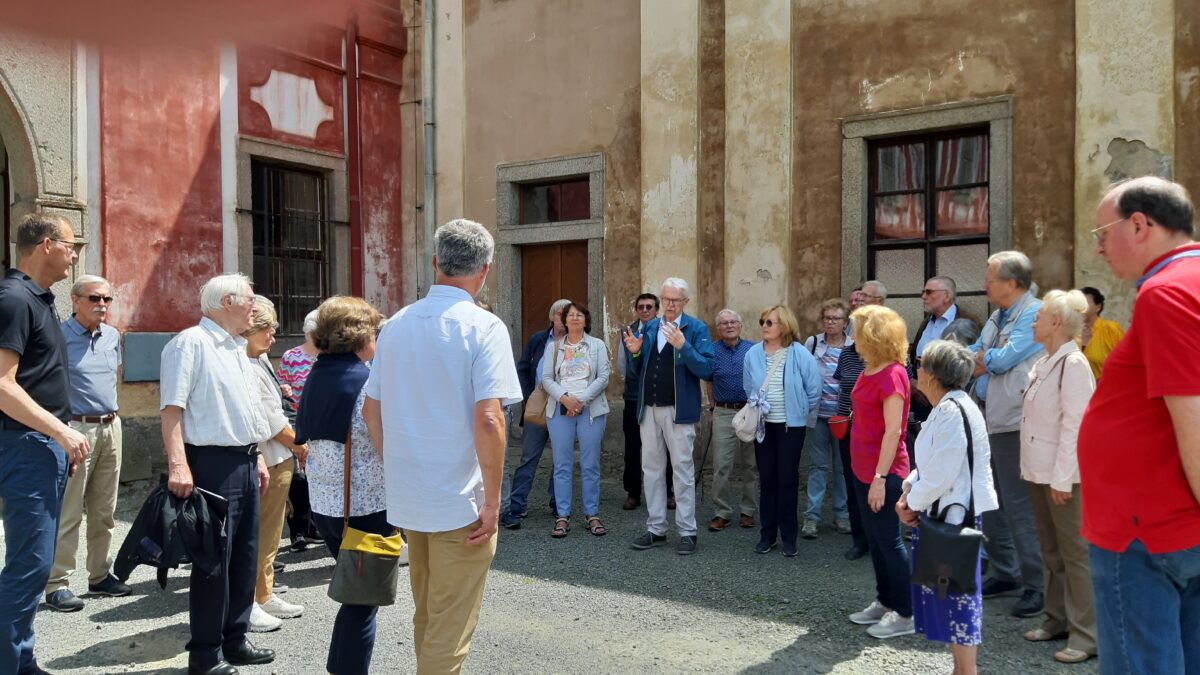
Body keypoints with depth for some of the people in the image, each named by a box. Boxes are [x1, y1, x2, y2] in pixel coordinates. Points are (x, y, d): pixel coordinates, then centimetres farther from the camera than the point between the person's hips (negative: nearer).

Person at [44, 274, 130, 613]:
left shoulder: (113, 336, 11)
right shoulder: (60, 336, -10)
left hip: (111, 427, 7)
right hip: (76, 428, -7)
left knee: (104, 511, 12)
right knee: (67, 514, -4)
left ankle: (100, 575, 21)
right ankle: (57, 584, 4)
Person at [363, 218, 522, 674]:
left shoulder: (396, 325, 5)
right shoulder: (483, 327, -13)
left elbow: (371, 410, 9)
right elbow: (488, 419, -21)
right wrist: (492, 500, -14)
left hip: (407, 497, 6)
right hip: (460, 500, -6)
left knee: (426, 617, 23)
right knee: (449, 630, 6)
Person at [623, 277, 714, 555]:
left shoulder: (696, 329, -4)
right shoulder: (649, 329, 11)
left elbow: (706, 368, -15)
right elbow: (635, 373, 13)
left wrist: (683, 346, -26)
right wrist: (634, 353, -6)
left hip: (679, 410, -5)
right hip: (649, 409, 5)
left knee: (682, 470, 2)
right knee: (651, 470, 11)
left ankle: (687, 532, 11)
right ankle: (656, 529, 22)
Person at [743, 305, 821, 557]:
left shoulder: (800, 354, -12)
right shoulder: (753, 354, -3)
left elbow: (814, 389, -4)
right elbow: (748, 388, 11)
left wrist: (800, 411, 3)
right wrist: (755, 408, 7)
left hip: (791, 425, -3)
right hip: (763, 425, 3)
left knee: (788, 480, 3)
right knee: (767, 479, 9)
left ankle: (789, 537, 14)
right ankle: (767, 534, 20)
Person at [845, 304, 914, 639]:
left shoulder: (892, 375, -18)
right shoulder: (869, 372, 8)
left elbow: (893, 431, -21)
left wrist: (880, 477, -21)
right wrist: (868, 473, 15)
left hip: (884, 472, -9)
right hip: (864, 468, 9)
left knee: (888, 539, 0)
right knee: (874, 538, 16)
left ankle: (904, 614, 12)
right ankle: (885, 602, 30)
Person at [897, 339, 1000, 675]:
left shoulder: (953, 411, -21)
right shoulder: (944, 408, 11)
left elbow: (942, 473, -24)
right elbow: (930, 463, 17)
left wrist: (913, 503, -11)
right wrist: (909, 491, 5)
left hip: (954, 515, -10)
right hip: (943, 513, 10)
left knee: (957, 595, 1)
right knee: (946, 593, 17)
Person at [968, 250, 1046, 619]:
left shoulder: (1033, 314, -13)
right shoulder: (998, 315, 15)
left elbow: (1002, 359, -19)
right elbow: (975, 355, 13)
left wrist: (978, 359, -1)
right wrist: (982, 360, -8)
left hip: (1013, 422, -10)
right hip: (989, 418, 10)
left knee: (1019, 505, -4)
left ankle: (1036, 584, 7)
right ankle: (1003, 572, 29)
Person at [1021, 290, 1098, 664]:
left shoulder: (1073, 364, -15)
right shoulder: (1044, 363, 12)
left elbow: (1074, 425, -19)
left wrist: (1061, 478, -20)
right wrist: (1036, 470, 15)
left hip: (1064, 476, -9)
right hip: (1040, 472, 9)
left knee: (1075, 553, -1)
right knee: (1051, 551, 16)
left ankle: (1086, 635, 7)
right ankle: (1058, 619, 28)